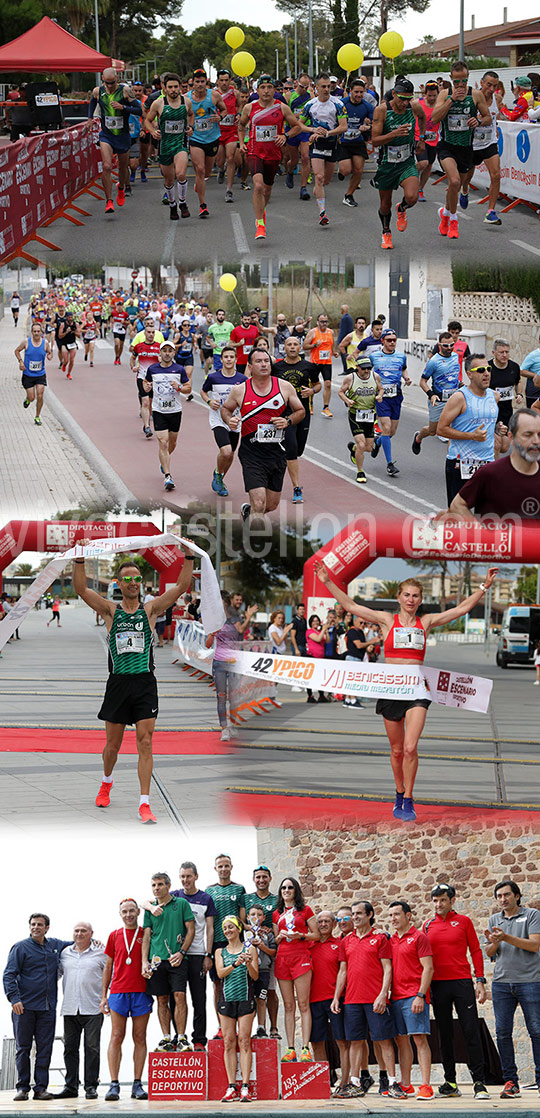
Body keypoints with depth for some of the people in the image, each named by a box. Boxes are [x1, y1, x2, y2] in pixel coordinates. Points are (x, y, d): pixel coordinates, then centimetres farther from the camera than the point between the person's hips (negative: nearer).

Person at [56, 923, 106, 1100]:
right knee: (70, 1047, 4)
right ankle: (71, 1087, 8)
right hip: (70, 1009, 4)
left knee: (91, 1047, -4)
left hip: (92, 1009, -4)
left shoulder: (100, 952, 3)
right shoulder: (65, 953, 14)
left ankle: (91, 1086, 1)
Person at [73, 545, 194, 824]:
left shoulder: (150, 610, 7)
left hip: (145, 683, 0)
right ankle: (106, 782, 40)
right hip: (118, 683, 1)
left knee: (145, 743, -8)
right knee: (113, 744, 9)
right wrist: (79, 560, -19)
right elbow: (81, 589, -5)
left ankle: (144, 804, -10)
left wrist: (189, 557, -12)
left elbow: (181, 587, 0)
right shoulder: (110, 610, 7)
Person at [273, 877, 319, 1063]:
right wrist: (280, 936, 0)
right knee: (288, 1006, 2)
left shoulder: (305, 910, 7)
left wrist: (300, 935, -10)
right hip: (282, 958, 4)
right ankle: (290, 1049, -1)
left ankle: (305, 1048, -13)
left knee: (303, 1004, -9)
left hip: (301, 957, -4)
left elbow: (316, 935, 6)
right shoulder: (277, 914, 18)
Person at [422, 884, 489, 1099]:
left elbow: (475, 951, 5)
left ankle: (479, 1082, -6)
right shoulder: (427, 926, 11)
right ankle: (450, 1083, 9)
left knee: (471, 1031, -7)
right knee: (444, 1034, 5)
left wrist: (480, 981, -3)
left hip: (462, 982, -2)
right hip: (438, 984, 3)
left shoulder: (463, 921, 5)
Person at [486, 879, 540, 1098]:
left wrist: (506, 938, -16)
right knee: (503, 1032, -2)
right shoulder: (494, 920, 17)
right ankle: (510, 1081, 3)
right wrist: (493, 943, -8)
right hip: (501, 982, 4)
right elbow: (489, 954, 15)